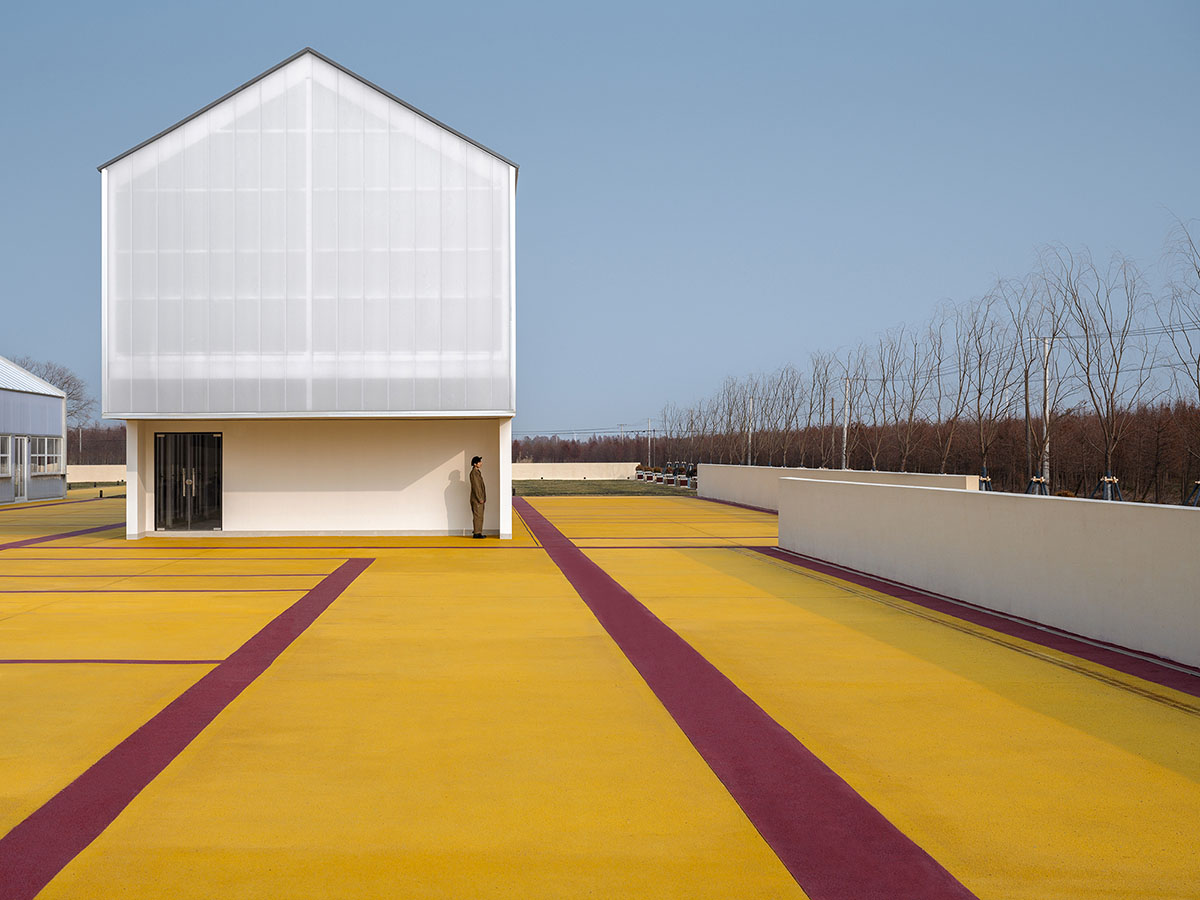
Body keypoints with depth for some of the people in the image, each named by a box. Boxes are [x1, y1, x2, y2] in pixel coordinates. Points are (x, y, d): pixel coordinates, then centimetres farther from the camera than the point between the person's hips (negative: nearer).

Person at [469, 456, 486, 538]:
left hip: (480, 498, 10)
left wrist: (483, 498, 18)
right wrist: (480, 499, -19)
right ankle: (476, 533, -7)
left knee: (480, 516, 11)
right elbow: (475, 487, -19)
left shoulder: (477, 472, 17)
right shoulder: (473, 473, -14)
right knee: (477, 516, -8)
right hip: (476, 499, -10)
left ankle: (479, 533, 15)